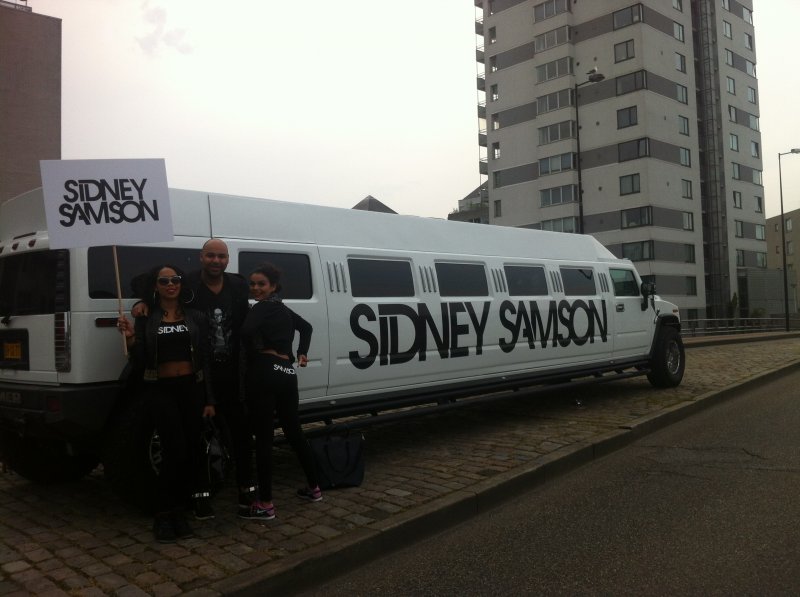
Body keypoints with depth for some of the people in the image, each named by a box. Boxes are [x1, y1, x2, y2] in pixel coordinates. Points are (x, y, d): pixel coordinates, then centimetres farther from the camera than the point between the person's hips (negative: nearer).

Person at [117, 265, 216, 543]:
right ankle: (164, 514, 1)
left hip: (192, 388, 3)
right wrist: (130, 338, -16)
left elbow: (204, 360, 7)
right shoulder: (145, 319, 5)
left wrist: (209, 400, 2)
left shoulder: (195, 318, 8)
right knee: (176, 451, -14)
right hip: (161, 390, -2)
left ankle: (176, 511, 17)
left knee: (192, 452, 2)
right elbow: (140, 363, 1)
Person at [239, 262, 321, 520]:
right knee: (294, 432, 17)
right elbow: (306, 326, 38)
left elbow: (247, 332, -24)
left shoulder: (262, 307, -4)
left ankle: (265, 503, 2)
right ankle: (313, 487, 28)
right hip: (287, 374, 8)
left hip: (265, 373, -8)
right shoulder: (282, 308, 21)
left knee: (263, 437, -3)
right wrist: (302, 353, 31)